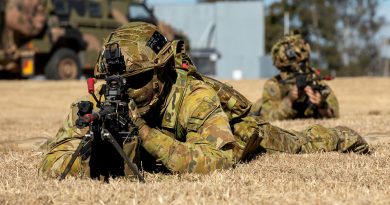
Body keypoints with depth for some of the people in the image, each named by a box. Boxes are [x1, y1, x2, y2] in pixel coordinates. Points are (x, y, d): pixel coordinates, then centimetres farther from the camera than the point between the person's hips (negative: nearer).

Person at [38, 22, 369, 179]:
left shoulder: (195, 97, -47)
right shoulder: (99, 104, -37)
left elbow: (217, 159, -58)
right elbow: (51, 164, -40)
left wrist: (147, 135, -65)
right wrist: (94, 159, -62)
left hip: (236, 131, -3)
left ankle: (341, 138, 58)